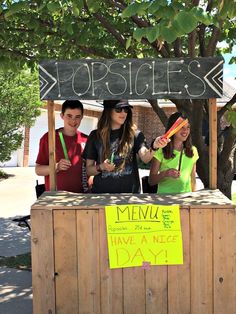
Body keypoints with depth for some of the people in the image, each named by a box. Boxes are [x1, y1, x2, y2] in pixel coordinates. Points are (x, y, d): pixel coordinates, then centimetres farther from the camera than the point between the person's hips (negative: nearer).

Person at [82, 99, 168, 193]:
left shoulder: (134, 134, -1)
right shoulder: (95, 136, 0)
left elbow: (145, 158, -17)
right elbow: (88, 170, 3)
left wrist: (154, 147, -36)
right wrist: (101, 167, -16)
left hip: (129, 190, 0)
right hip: (102, 190, 0)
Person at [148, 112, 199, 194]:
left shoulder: (193, 151, 10)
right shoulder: (161, 150, -3)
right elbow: (151, 180, -2)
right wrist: (165, 173, -17)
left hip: (186, 197, 4)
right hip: (165, 196, -4)